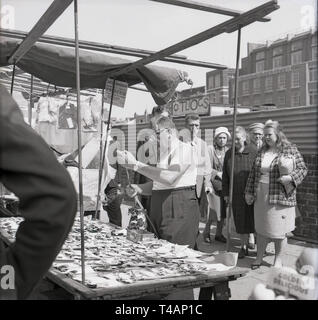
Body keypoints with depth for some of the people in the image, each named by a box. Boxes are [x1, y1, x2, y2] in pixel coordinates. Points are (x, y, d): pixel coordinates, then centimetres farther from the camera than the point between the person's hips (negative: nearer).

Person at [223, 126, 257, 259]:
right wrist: (225, 193, 5)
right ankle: (244, 247, 22)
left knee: (254, 221, 5)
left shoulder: (253, 153, -4)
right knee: (241, 222, 9)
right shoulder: (229, 154, 5)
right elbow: (225, 175, 9)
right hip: (236, 194, 3)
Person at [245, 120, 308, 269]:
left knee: (279, 231, 5)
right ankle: (259, 258, 25)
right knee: (261, 229, 12)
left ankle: (278, 260, 21)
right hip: (261, 196, 4)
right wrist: (249, 191, 11)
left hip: (280, 196, -4)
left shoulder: (291, 149, -3)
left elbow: (303, 169, -2)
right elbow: (253, 172, 14)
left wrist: (290, 177, -19)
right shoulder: (262, 151, 10)